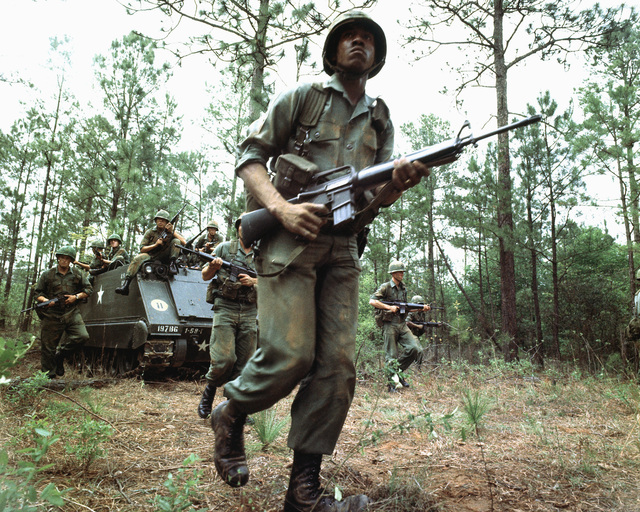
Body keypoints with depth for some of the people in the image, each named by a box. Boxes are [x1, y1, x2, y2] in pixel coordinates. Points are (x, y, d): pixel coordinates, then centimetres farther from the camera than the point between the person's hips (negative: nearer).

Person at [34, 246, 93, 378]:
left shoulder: (78, 274, 9)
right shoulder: (47, 275, 6)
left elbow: (89, 289, 13)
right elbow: (38, 293, 10)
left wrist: (76, 297, -4)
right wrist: (45, 300, -11)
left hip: (72, 314, 1)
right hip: (52, 315, -1)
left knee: (82, 336, -18)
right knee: (48, 347, 0)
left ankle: (60, 355, 7)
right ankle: (48, 377, 14)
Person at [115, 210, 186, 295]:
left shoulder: (171, 231, 10)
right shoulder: (150, 232, 10)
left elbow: (184, 242, -4)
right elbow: (142, 249, 4)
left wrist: (172, 232, -12)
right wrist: (155, 245, -10)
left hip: (163, 258, 0)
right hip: (150, 256, 0)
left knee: (176, 241, -15)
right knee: (137, 259, -31)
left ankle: (172, 263, -26)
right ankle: (126, 284, -39)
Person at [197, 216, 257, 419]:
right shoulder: (224, 248, 7)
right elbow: (205, 276, 10)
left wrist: (253, 281, -7)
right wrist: (213, 266, -11)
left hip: (249, 313, 3)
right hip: (225, 309, -3)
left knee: (244, 364, 2)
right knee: (223, 360, -13)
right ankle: (209, 392, 15)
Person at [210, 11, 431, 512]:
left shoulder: (380, 119, 20)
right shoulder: (303, 96, 8)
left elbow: (375, 196, 15)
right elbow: (250, 155, 2)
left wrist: (399, 182, -10)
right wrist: (282, 208, -15)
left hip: (342, 249, 5)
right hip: (290, 239, -4)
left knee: (338, 366, -4)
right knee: (290, 354, -15)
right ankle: (231, 415, 17)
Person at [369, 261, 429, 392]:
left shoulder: (403, 288, 15)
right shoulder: (385, 287, -5)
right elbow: (372, 301, -14)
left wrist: (422, 308, 6)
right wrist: (389, 307, -17)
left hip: (403, 325, 6)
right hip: (390, 325, -6)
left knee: (415, 349, -8)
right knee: (391, 356, -3)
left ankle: (398, 370, 10)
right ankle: (393, 383, 8)